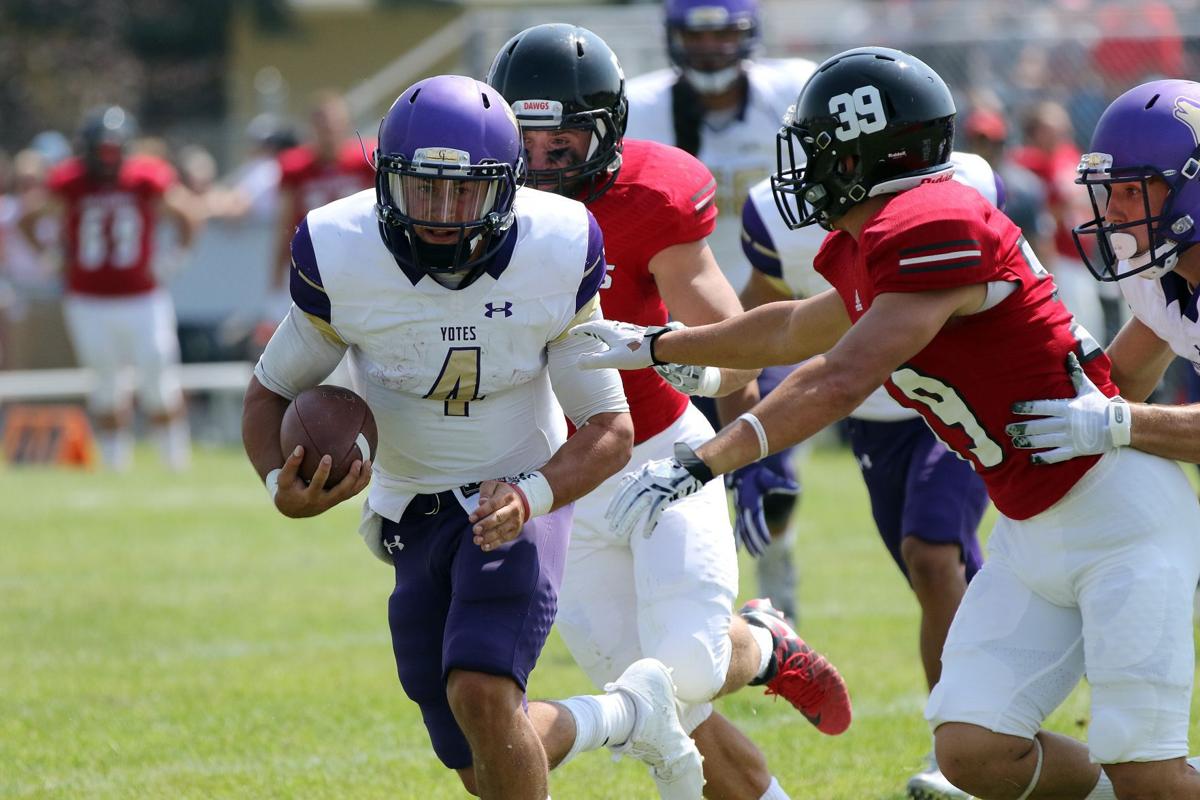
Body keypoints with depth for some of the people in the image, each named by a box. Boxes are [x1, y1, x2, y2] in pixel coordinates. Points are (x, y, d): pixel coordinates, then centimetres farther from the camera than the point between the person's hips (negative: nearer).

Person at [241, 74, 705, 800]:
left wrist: (530, 496, -31)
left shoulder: (557, 256, -19)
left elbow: (611, 430, -12)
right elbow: (272, 392, -2)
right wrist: (282, 486, -23)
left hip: (513, 498, -3)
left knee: (481, 693, -28)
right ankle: (632, 711, 37)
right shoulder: (340, 258, -17)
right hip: (412, 516, 3)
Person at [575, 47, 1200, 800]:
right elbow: (800, 330, 30)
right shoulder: (869, 249, 9)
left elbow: (839, 383, -27)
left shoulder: (933, 230, -21)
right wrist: (652, 346, 41)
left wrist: (700, 464, -28)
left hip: (1117, 511, -9)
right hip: (1033, 536, 9)